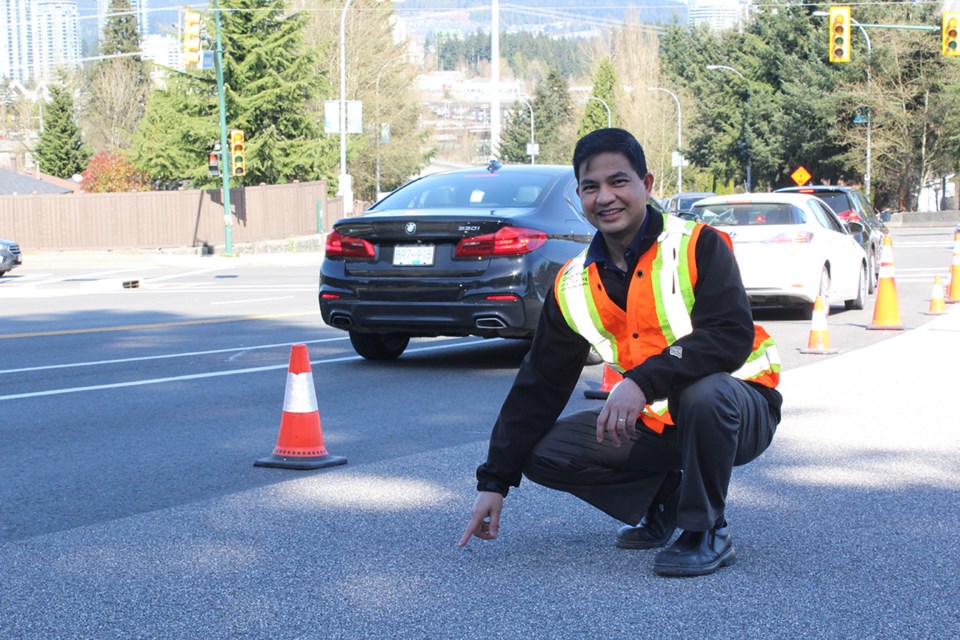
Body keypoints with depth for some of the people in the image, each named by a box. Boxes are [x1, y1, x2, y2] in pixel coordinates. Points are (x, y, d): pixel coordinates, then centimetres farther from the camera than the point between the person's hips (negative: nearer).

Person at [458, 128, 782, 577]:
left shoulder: (698, 246, -15)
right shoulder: (573, 286, 1)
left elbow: (732, 336, -28)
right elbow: (539, 387, 5)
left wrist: (643, 382, -38)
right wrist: (495, 481, 1)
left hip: (738, 409, -5)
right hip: (653, 423, 6)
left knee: (704, 392, -39)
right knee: (544, 454, -8)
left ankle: (707, 532, -15)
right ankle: (664, 501, 12)